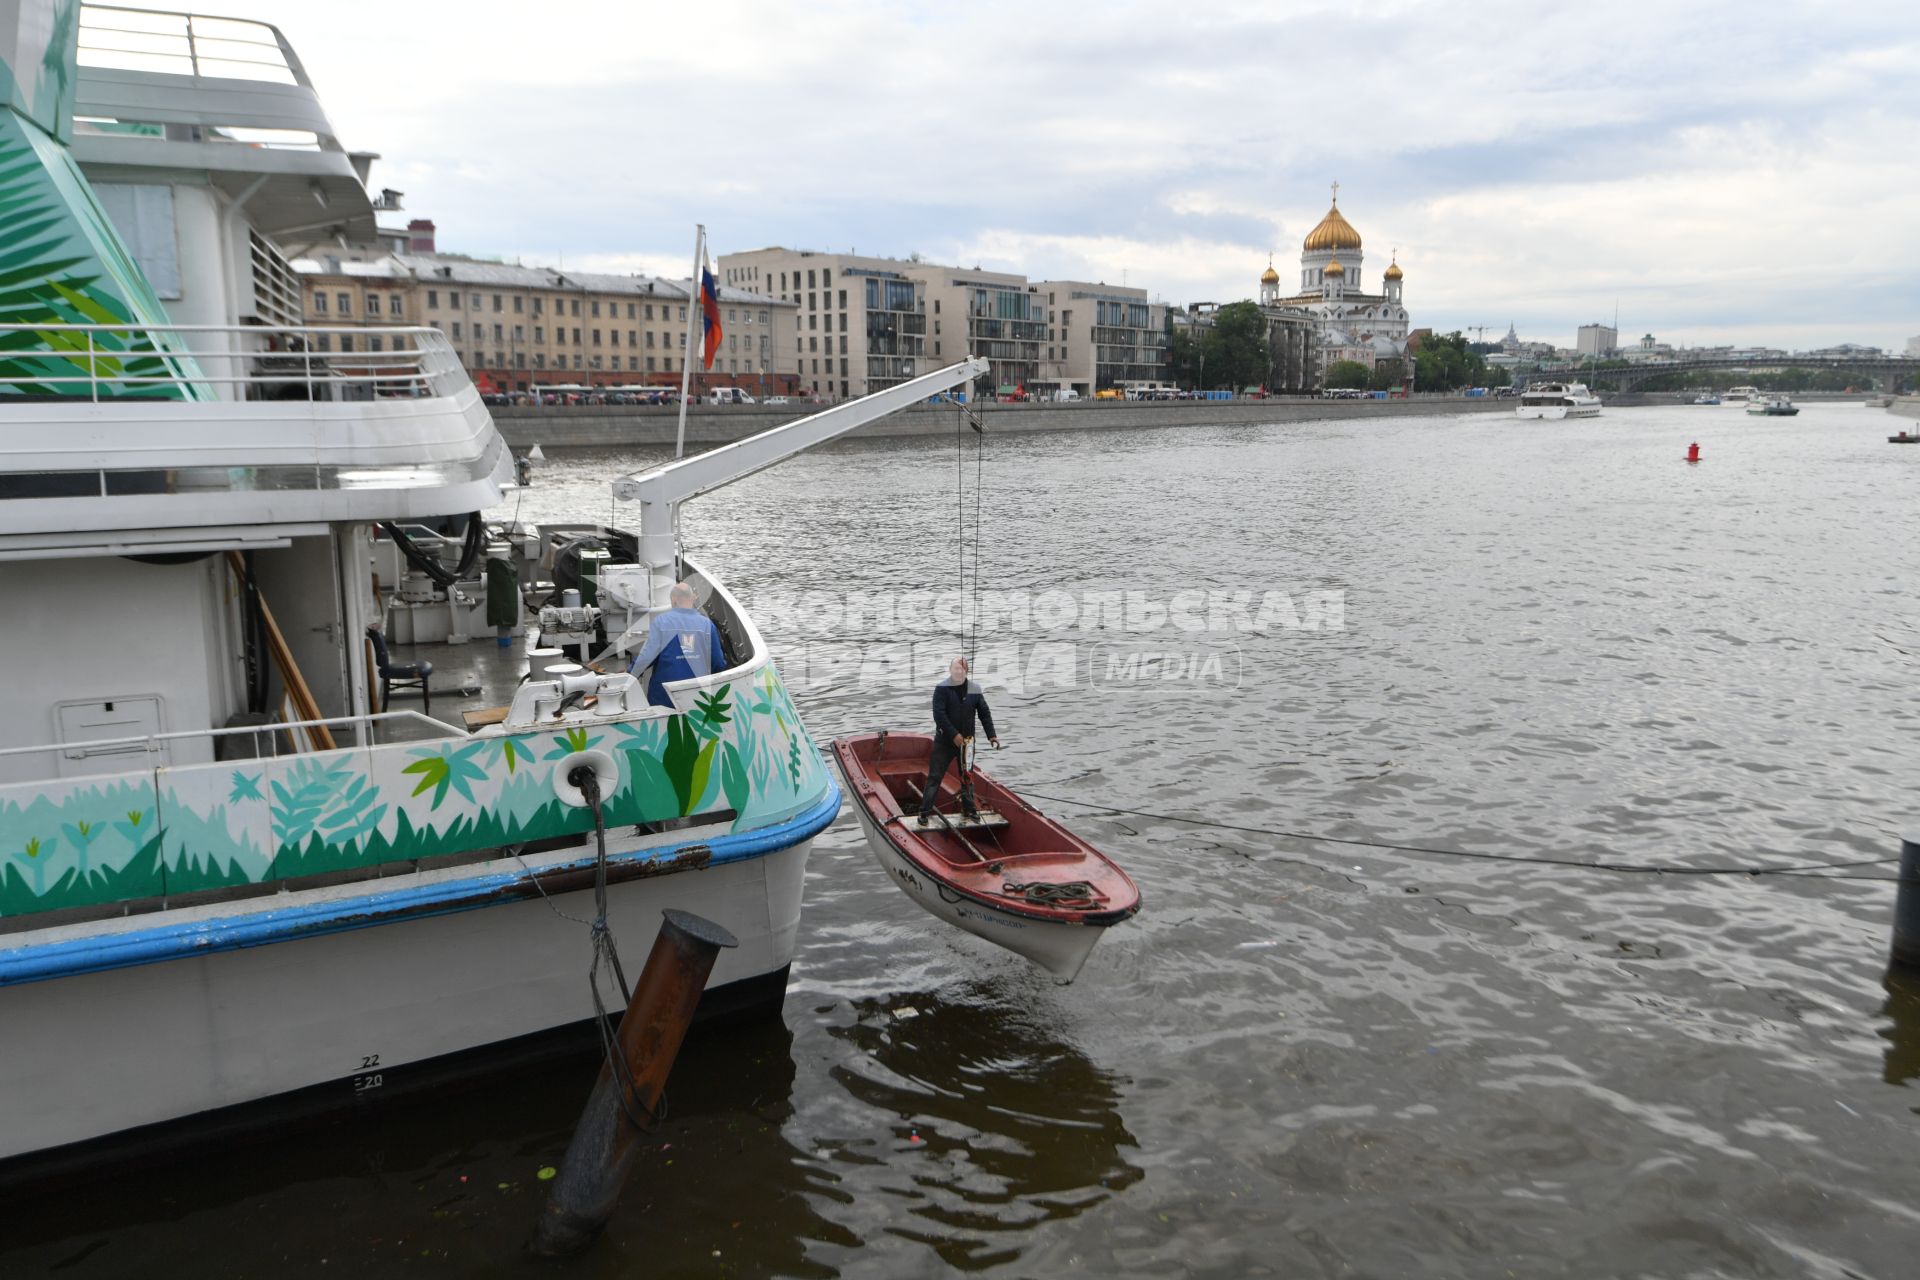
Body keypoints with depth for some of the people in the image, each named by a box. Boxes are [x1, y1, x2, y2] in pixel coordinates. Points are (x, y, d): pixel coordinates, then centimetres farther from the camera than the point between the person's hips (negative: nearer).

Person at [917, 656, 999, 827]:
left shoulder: (974, 690, 1)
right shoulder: (942, 688, -11)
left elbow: (984, 713, 7)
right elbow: (939, 714, -17)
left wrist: (991, 735, -2)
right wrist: (954, 734, -22)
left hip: (966, 741, 4)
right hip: (944, 741, -3)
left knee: (967, 776, 14)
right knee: (934, 776, -3)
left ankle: (969, 809, 28)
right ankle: (925, 812, 2)